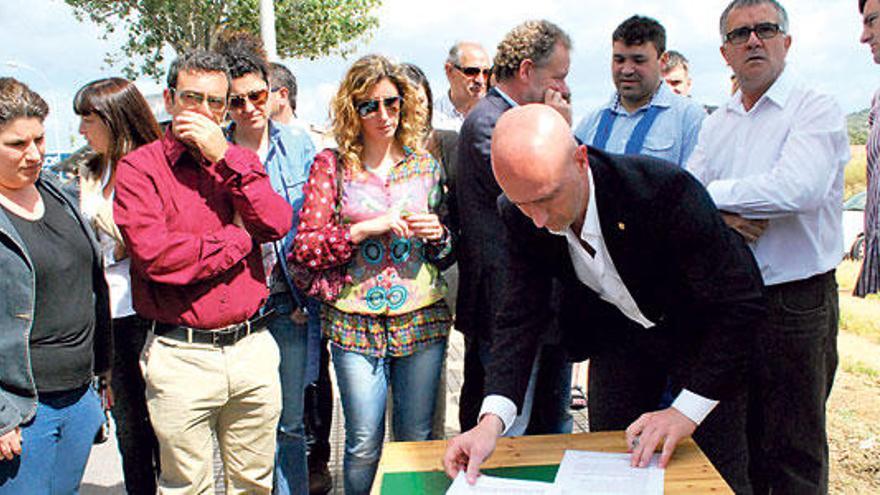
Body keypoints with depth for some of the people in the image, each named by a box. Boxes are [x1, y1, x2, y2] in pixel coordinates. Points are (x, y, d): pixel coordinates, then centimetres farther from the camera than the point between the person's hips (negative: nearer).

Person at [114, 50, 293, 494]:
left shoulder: (240, 160, 10)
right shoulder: (139, 167, -3)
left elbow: (277, 225, -7)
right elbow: (156, 256, -17)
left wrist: (224, 157, -12)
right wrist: (239, 238, -8)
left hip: (252, 346, 4)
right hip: (181, 356, -3)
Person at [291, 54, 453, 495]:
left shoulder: (425, 165, 8)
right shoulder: (331, 165, 0)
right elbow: (305, 247, -6)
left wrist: (439, 235, -6)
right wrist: (366, 228, -16)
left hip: (423, 320, 2)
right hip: (355, 323, -2)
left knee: (417, 440, 11)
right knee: (364, 446, 5)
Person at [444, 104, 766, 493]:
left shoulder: (666, 190, -35)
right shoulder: (521, 219, -21)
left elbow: (741, 301, -29)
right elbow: (520, 319, -16)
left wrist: (687, 410, -32)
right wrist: (492, 419, -30)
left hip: (699, 332, -3)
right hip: (616, 334, 3)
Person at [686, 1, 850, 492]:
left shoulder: (817, 110, -8)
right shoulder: (717, 123, 11)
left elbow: (797, 189, -25)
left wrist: (715, 193, -12)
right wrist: (720, 216, -15)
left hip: (796, 303, -6)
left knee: (793, 452, 6)